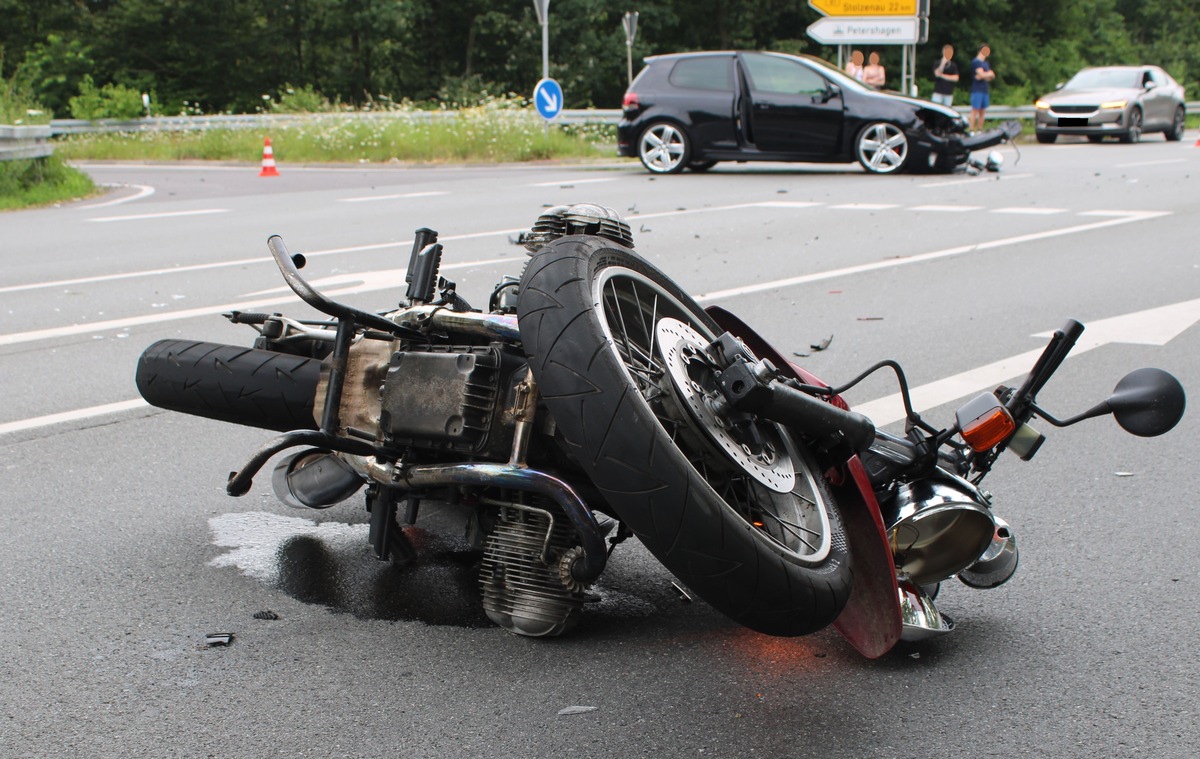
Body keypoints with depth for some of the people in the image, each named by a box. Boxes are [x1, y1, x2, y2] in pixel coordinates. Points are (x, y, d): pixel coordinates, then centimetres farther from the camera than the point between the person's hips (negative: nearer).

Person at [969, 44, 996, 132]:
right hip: (977, 90, -8)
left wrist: (985, 75, -7)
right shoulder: (976, 62, -8)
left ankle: (980, 130, 11)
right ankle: (972, 131, -9)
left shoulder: (986, 63, 19)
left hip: (985, 90, 8)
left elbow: (992, 76, 13)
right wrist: (989, 74, 3)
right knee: (975, 110, -9)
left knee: (982, 112, 7)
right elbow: (982, 74, -17)